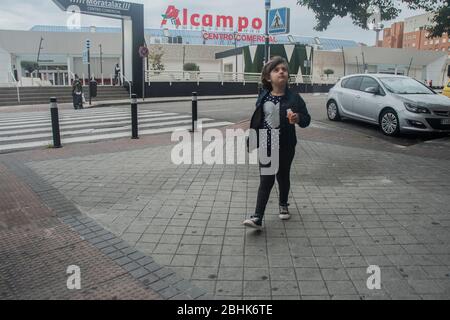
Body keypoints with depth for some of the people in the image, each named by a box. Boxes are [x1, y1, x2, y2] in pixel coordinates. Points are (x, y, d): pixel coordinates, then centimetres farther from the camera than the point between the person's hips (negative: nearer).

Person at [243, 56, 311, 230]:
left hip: (285, 146, -1)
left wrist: (298, 118, -30)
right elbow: (257, 120, 8)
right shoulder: (263, 96, 0)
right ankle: (258, 217, -2)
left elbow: (307, 119, -6)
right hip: (266, 145, 1)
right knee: (266, 180, -1)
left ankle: (283, 205, 42)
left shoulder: (293, 97, -8)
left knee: (283, 177, 17)